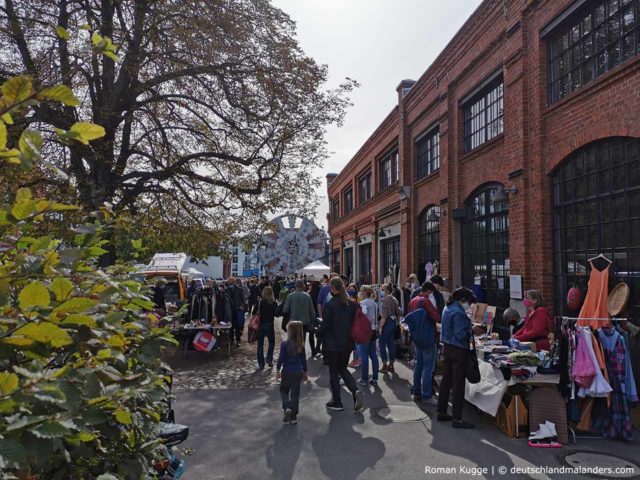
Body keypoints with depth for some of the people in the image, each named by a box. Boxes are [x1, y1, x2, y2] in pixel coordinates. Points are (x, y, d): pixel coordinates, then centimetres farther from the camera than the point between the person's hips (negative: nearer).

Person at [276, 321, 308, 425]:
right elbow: (303, 359, 6)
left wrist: (278, 370, 1)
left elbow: (281, 358, -12)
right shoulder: (301, 345, -2)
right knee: (295, 393, 9)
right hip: (298, 372, 3)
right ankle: (293, 417, 13)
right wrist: (305, 372, 17)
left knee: (284, 390, 18)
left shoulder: (284, 344, -14)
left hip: (287, 372, -3)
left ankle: (287, 407, -4)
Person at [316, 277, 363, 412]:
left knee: (333, 372, 9)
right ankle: (355, 391, -1)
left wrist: (319, 332, 5)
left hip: (332, 344, -5)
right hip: (347, 343, 5)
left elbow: (325, 326, -15)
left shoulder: (329, 305, -18)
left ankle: (337, 402, 16)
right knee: (343, 369, 20)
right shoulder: (351, 303, 0)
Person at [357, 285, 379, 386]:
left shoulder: (363, 302, -13)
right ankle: (374, 379, 14)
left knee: (364, 356, 2)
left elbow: (364, 314, -28)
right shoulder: (374, 303, 11)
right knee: (373, 355, 10)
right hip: (373, 330, 7)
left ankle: (364, 379, 9)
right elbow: (376, 316, 12)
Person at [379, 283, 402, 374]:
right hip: (394, 322, 8)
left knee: (382, 343, 0)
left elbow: (384, 315, -20)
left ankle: (385, 365, 0)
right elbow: (399, 313, 13)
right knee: (391, 343, 13)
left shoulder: (386, 299, -15)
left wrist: (380, 326, -18)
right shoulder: (394, 299, 11)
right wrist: (397, 322, 19)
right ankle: (391, 365, 19)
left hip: (387, 322, -8)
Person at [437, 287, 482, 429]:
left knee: (446, 380, 15)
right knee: (458, 384, -3)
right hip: (458, 350, -10)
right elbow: (460, 335, -24)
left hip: (448, 347, 10)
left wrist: (469, 328, 11)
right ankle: (457, 418, 3)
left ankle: (442, 412, 24)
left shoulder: (448, 309, 10)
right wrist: (472, 331, -10)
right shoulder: (458, 313, -20)